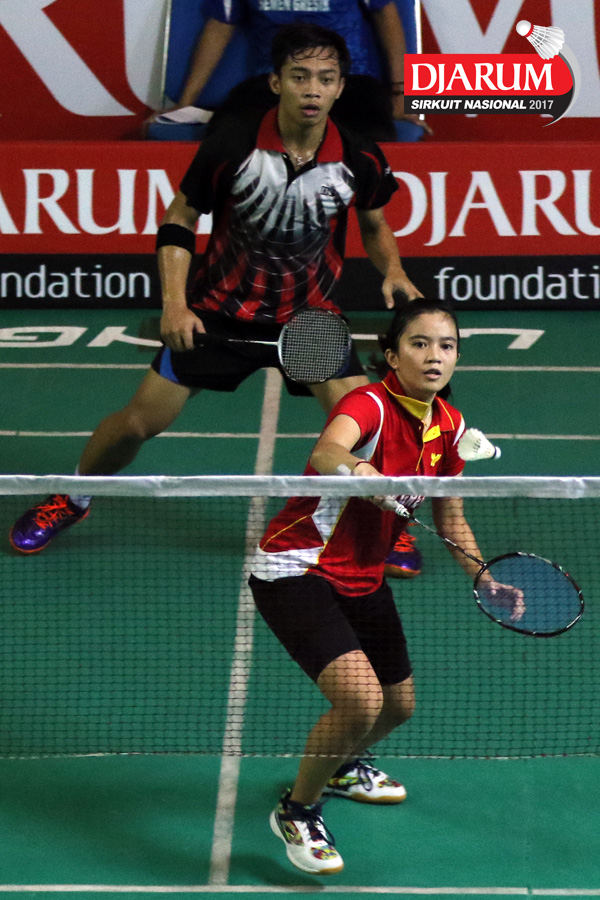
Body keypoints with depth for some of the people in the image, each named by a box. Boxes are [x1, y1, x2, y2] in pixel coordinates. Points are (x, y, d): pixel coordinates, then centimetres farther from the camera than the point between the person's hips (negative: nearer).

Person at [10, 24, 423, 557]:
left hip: (309, 315, 1)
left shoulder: (360, 161, -13)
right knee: (138, 423, 0)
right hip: (220, 312, -1)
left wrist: (393, 270, -11)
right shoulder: (231, 148, -19)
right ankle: (73, 499, 29)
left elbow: (374, 223, 9)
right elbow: (179, 220, -5)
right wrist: (175, 303, -14)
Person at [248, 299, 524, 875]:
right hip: (294, 570, -8)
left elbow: (450, 519, 13)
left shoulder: (449, 427, -1)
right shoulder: (369, 405, -25)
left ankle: (341, 767, 55)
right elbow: (324, 453, -48)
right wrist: (357, 470, -69)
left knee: (398, 704, 20)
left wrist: (486, 582, 4)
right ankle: (298, 811, 1)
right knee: (360, 701, -25)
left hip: (363, 578, 8)